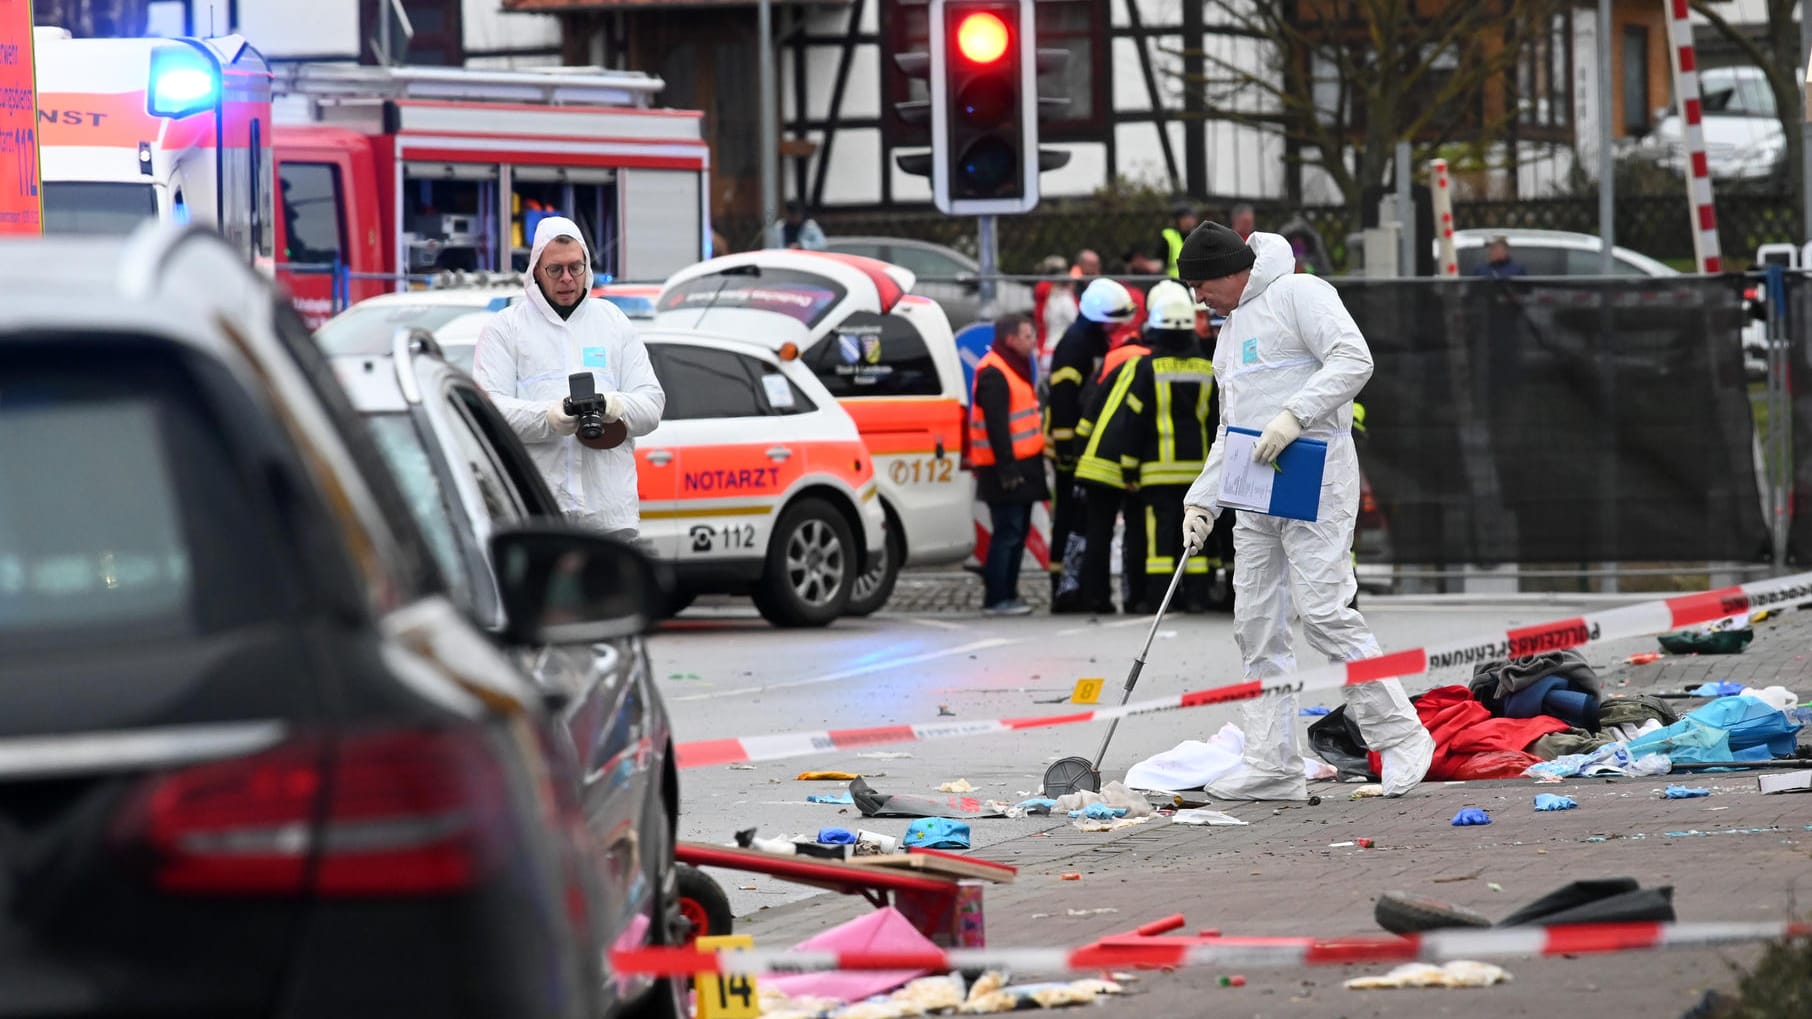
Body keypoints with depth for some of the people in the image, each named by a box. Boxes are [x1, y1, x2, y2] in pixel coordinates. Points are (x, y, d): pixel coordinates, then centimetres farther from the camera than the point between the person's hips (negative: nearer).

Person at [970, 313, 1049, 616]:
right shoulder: (994, 374, -14)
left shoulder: (1015, 369, 19)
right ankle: (997, 599, -8)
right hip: (1007, 469, -10)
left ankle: (1007, 594, 18)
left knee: (1017, 533, 13)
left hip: (1021, 466, 10)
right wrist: (1007, 468, -24)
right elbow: (996, 425, -21)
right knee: (1008, 533, -10)